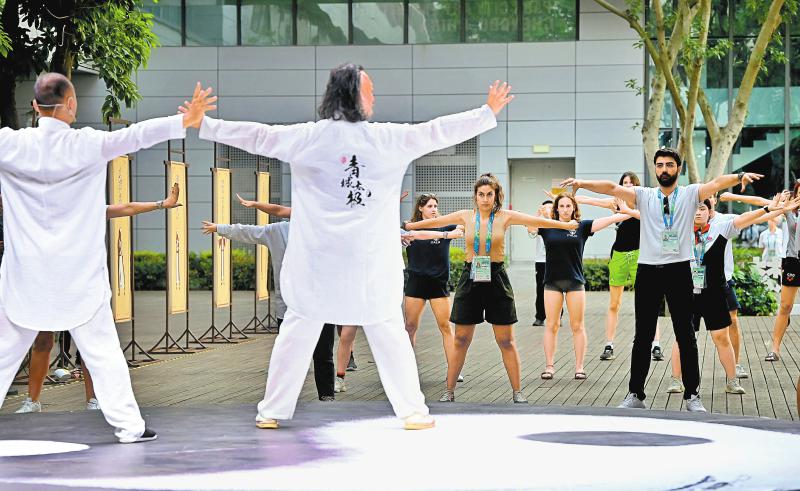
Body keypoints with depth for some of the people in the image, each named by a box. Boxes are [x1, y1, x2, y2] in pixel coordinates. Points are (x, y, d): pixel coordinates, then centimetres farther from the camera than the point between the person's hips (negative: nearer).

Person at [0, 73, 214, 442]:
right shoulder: (85, 144, -10)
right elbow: (133, 136, -18)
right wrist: (184, 122, -22)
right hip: (78, 274, -1)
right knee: (102, 350, 5)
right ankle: (128, 425, 4)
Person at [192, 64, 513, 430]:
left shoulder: (309, 136, -2)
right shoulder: (387, 139, -3)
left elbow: (257, 136, 2)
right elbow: (437, 132, 4)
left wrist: (204, 125, 12)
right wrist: (489, 113, 15)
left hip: (318, 259, 1)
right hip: (370, 262, -1)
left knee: (298, 330, 9)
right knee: (389, 332, 9)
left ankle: (272, 411, 12)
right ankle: (413, 411, 10)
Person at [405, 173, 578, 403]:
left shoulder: (505, 216, -2)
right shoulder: (466, 216, 4)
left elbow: (536, 221, -5)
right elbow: (435, 222, 13)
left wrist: (566, 225, -10)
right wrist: (408, 226, 19)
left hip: (496, 279, -1)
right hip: (470, 279, 1)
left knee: (506, 341, 2)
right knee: (461, 341, 5)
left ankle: (517, 392, 11)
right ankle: (449, 391, 13)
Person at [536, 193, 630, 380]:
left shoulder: (582, 227, 2)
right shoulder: (547, 227, 4)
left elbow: (609, 220, -4)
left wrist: (632, 213, -11)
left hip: (575, 282, 0)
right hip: (552, 282, 1)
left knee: (577, 326, 3)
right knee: (552, 325, 3)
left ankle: (579, 367, 9)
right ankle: (549, 366, 9)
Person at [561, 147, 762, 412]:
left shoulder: (690, 194, 5)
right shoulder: (644, 196, 8)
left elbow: (717, 183, -11)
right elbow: (612, 188, -3)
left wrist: (740, 176, -31)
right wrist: (582, 183, -17)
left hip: (679, 271, -1)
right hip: (648, 271, 1)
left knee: (685, 336, 3)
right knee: (643, 337, 6)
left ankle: (692, 396, 9)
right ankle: (635, 394, 13)